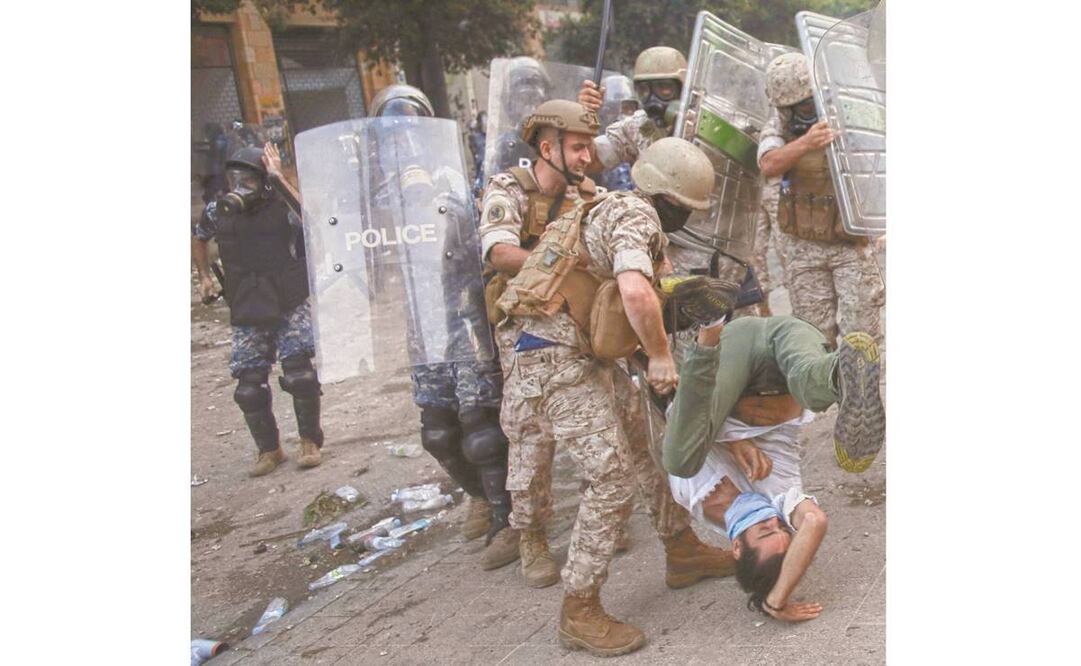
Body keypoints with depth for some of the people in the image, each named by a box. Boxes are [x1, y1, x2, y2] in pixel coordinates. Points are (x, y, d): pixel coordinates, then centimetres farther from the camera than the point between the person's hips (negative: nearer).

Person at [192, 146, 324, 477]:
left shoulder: (282, 208, -10)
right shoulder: (217, 212, 0)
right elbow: (198, 238, 19)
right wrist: (204, 276, 13)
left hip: (291, 307, -3)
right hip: (247, 315, 4)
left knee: (298, 373, -10)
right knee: (249, 384, 2)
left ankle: (310, 442, 9)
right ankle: (269, 449, 19)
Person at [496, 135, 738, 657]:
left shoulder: (630, 216, 20)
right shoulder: (635, 213, -13)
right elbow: (635, 292, -31)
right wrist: (661, 356, -17)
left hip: (579, 355, 10)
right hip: (553, 357, -10)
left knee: (649, 446, 18)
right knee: (615, 477, -10)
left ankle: (683, 551, 35)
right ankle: (579, 612, 0)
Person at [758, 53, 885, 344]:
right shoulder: (779, 122, -4)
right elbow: (769, 165, -24)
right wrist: (805, 143, -41)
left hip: (850, 243, -1)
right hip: (802, 246, 2)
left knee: (861, 332, -2)